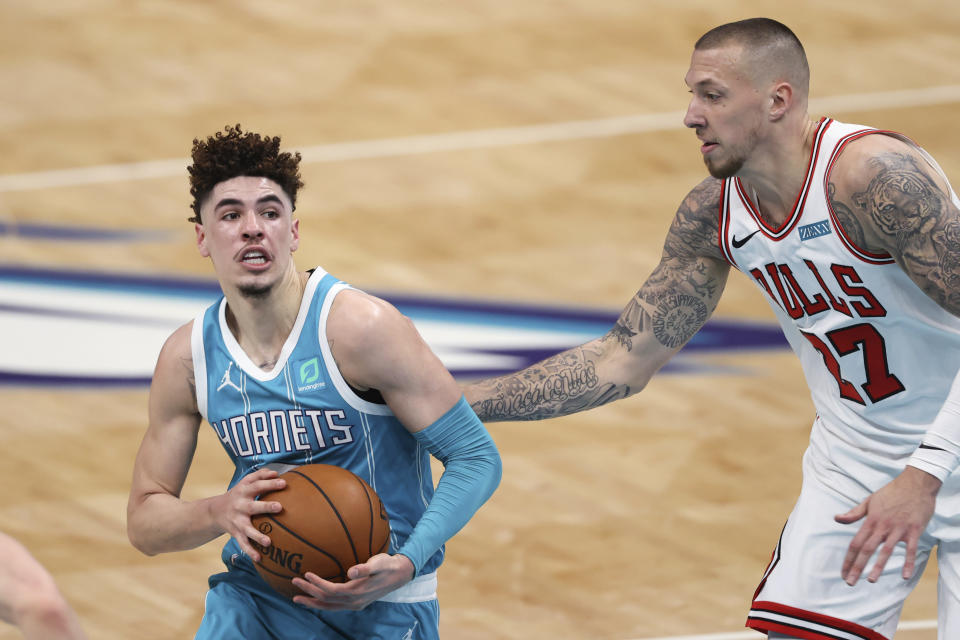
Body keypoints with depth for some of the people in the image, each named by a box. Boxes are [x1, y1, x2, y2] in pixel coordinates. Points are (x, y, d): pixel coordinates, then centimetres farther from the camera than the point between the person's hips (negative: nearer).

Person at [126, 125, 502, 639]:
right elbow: (145, 523, 4)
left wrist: (405, 565, -29)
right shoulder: (187, 357, -3)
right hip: (256, 591, 3)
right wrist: (221, 513, -18)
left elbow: (476, 457, -14)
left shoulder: (359, 326, -16)